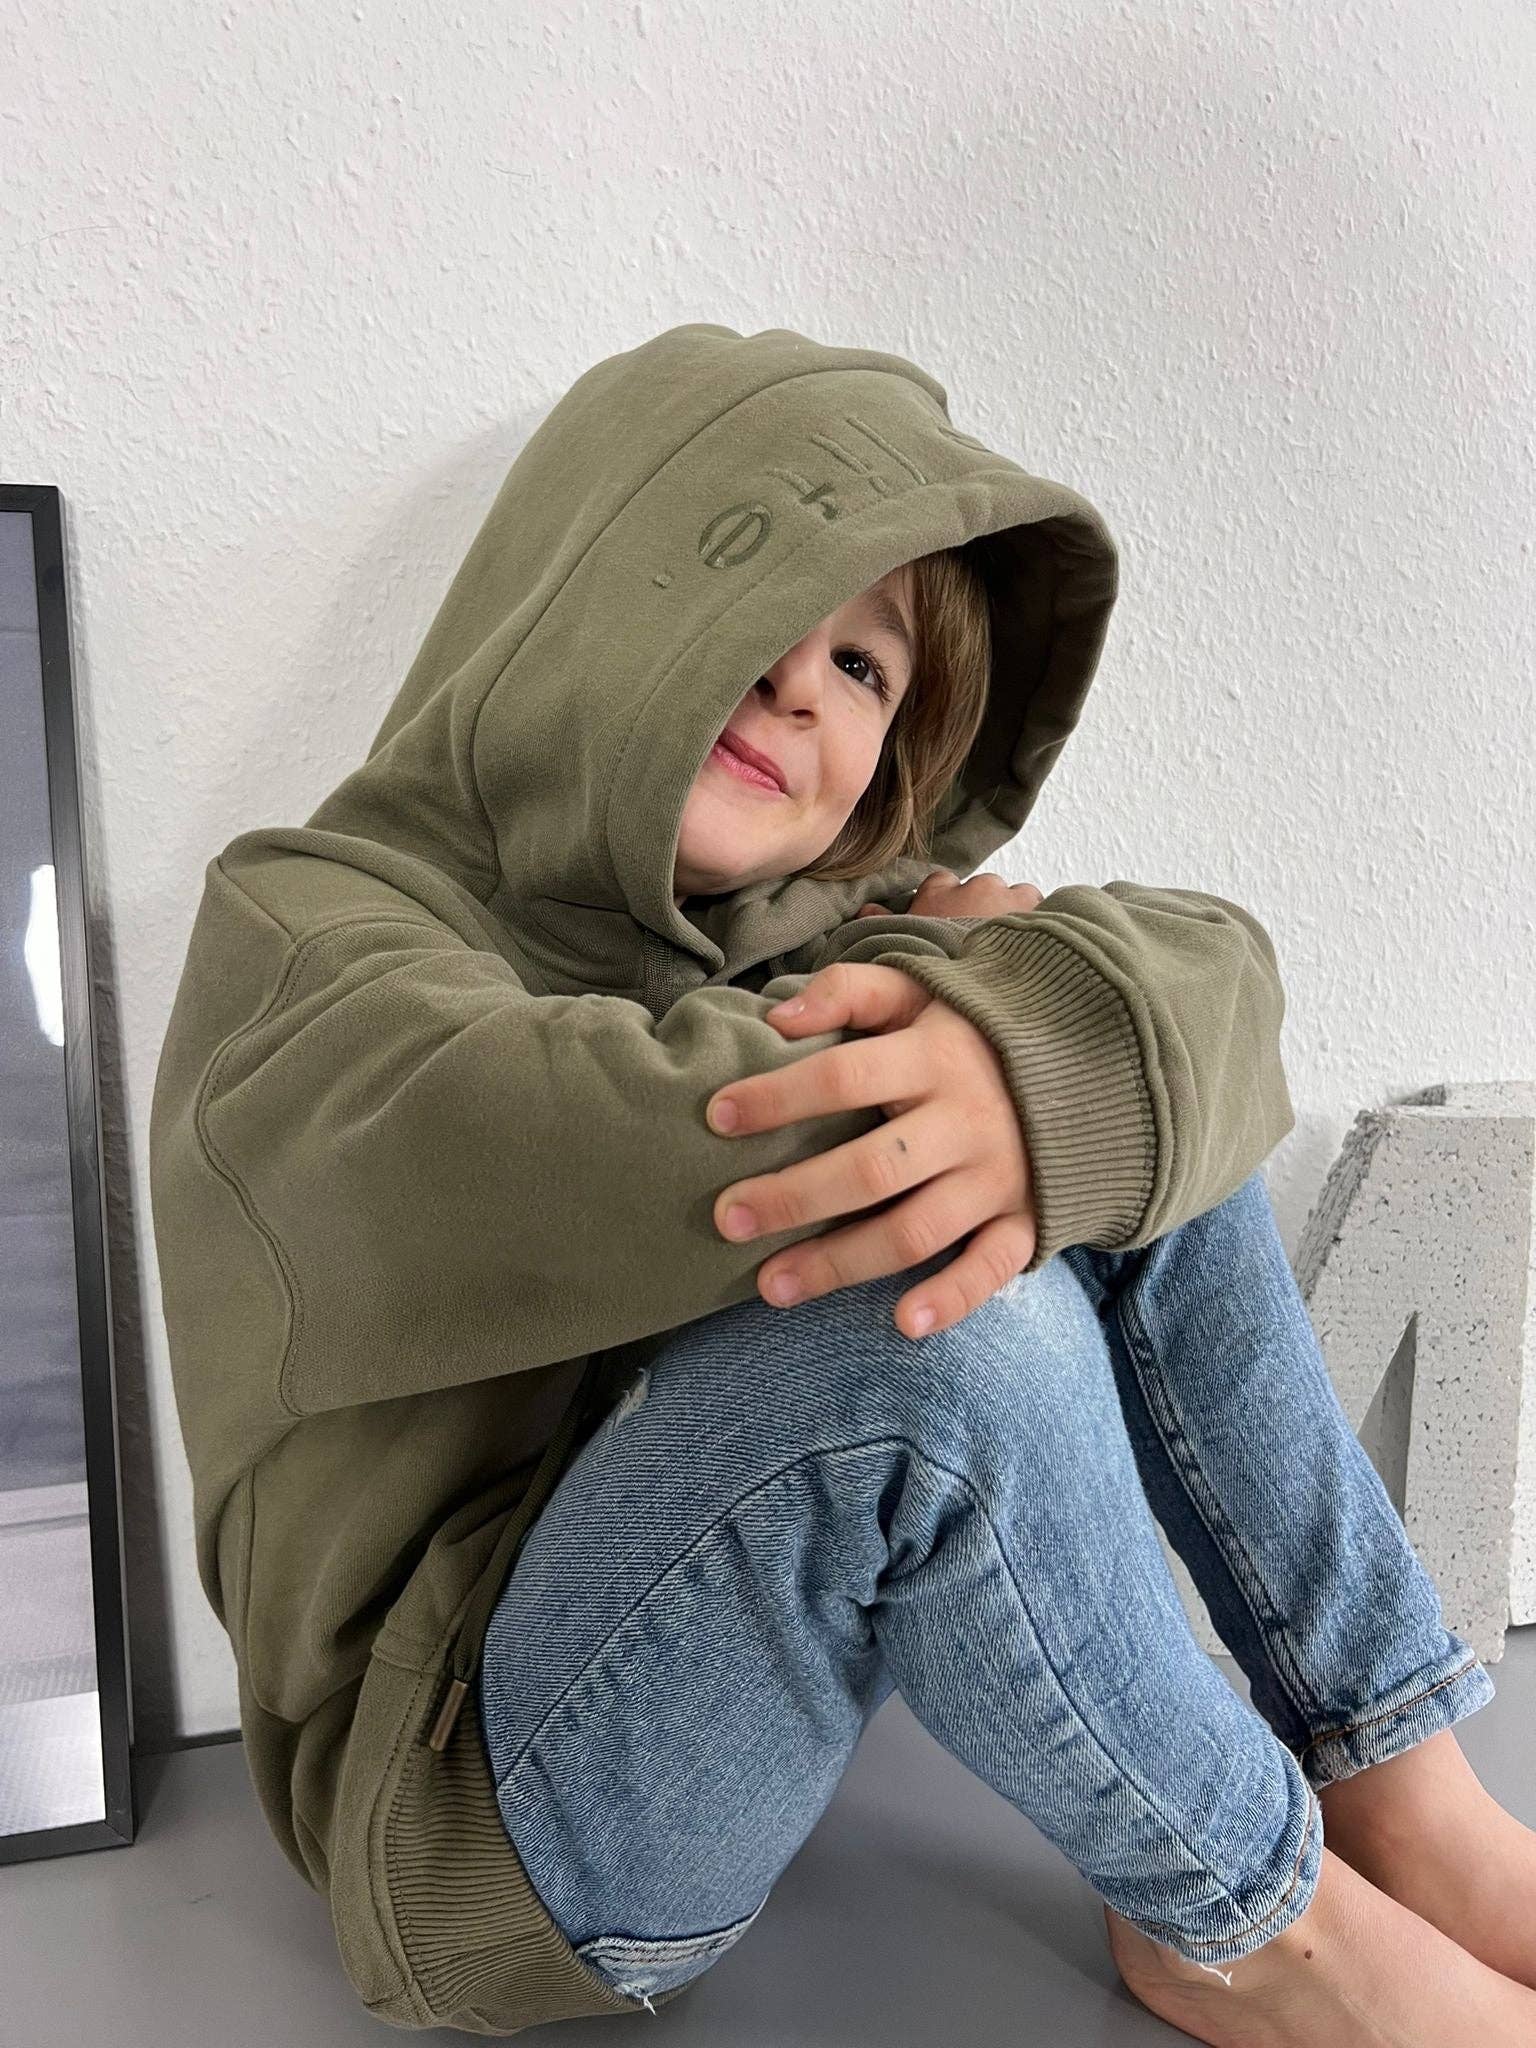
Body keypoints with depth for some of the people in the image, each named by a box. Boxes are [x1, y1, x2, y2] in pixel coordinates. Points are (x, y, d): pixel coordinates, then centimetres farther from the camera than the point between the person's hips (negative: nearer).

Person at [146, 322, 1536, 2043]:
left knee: (1151, 1127, -5)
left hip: (794, 1633, 7)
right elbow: (630, 1164, -35)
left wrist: (1055, 1051, -27)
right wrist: (993, 989, -21)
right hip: (500, 1816, -6)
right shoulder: (302, 924, -14)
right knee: (939, 1320, -34)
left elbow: (1209, 964, -6)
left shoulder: (771, 932, 5)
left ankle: (1397, 1786, 1)